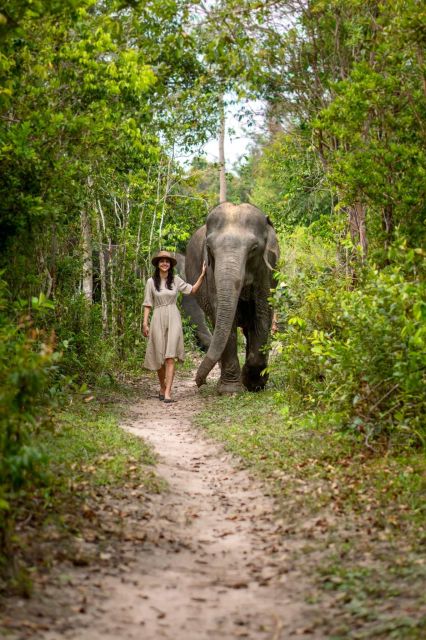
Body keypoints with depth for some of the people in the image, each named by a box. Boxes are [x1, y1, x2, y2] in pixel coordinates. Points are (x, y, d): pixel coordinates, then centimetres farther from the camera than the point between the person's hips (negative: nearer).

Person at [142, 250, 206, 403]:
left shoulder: (176, 280, 6)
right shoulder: (151, 281, 3)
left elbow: (192, 289, 12)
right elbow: (147, 304, 4)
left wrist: (202, 275, 3)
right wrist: (145, 323, -2)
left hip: (173, 318, 0)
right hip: (158, 319, 0)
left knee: (170, 356, -11)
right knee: (159, 356, 6)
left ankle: (168, 393, -16)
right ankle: (162, 388, 27)